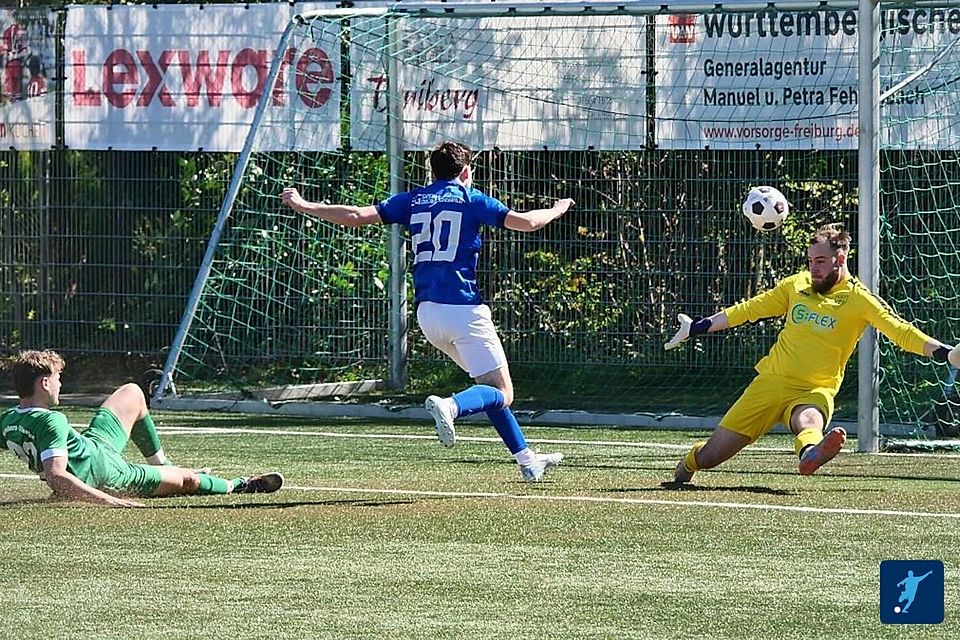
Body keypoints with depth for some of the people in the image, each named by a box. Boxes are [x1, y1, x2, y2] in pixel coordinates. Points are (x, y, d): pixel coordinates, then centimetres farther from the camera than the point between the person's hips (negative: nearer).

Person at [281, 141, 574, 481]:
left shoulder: (413, 201, 12)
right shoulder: (471, 200, 2)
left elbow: (355, 216, 4)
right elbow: (525, 222, -3)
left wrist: (302, 205, 14)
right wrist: (558, 209, 17)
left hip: (427, 312, 6)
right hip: (464, 309, -6)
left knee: (490, 384, 19)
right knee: (501, 394, -6)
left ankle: (527, 460, 17)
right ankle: (451, 406, -37)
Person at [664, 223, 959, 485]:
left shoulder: (859, 299, -4)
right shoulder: (797, 284, 9)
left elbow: (901, 331, -13)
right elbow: (751, 309, 21)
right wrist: (697, 327, 22)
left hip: (814, 391, -4)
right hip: (771, 381, 4)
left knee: (808, 419, -43)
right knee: (710, 456, 2)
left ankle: (810, 451, -78)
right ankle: (690, 462, 37)